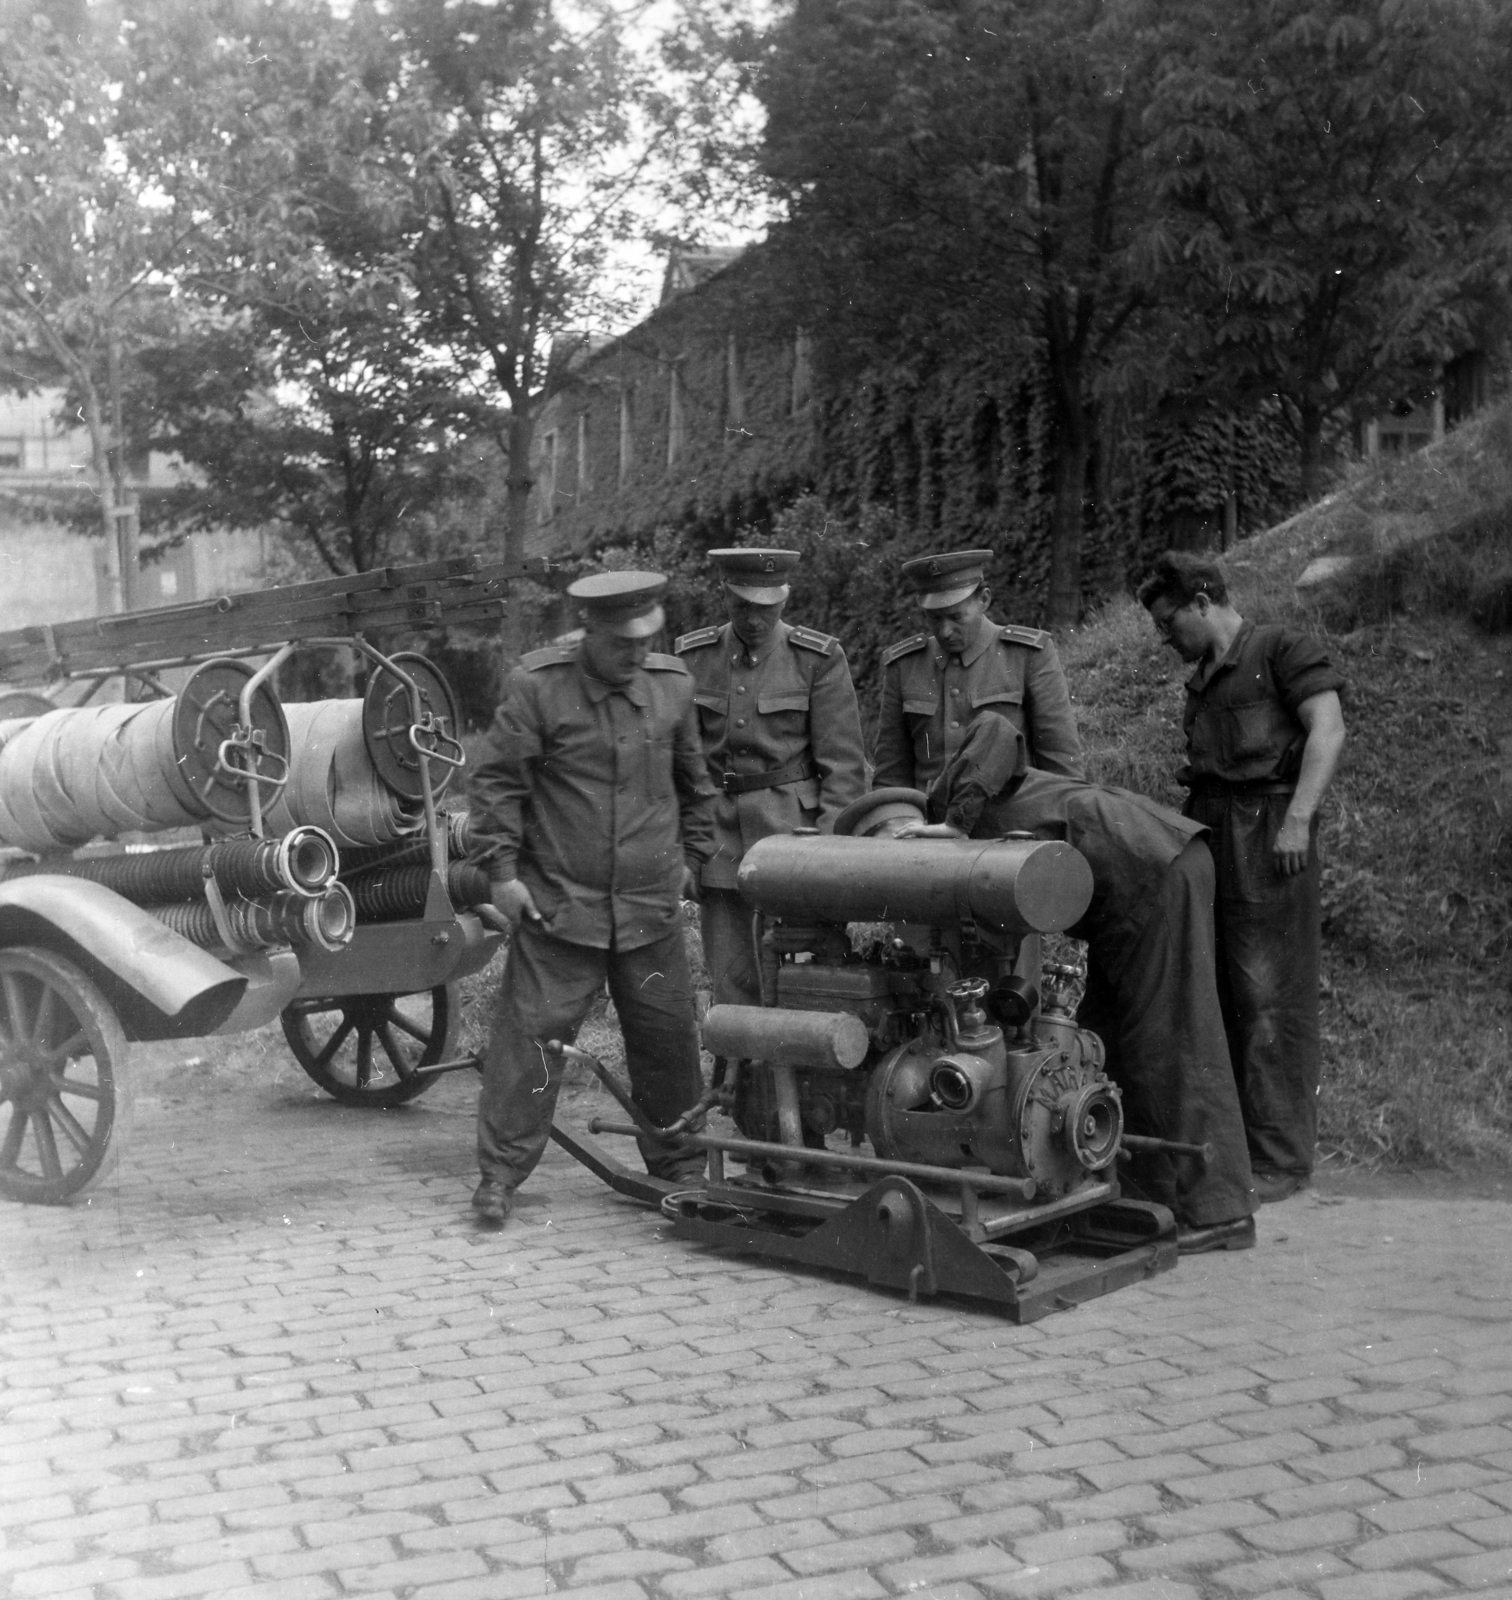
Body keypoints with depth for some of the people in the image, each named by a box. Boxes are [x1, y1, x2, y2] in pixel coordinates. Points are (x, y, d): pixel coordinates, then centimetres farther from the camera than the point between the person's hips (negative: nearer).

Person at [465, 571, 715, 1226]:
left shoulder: (672, 686, 5)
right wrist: (502, 868, -7)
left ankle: (680, 1166, 26)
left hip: (651, 908, 4)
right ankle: (500, 1173, 9)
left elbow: (694, 782, 19)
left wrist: (691, 858, 19)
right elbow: (495, 780, -4)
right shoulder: (538, 686, -7)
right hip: (557, 903, -3)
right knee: (531, 1032, -3)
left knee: (668, 1036, 9)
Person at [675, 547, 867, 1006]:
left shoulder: (818, 659, -5)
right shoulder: (693, 657, 5)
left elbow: (843, 762, -5)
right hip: (720, 838, 3)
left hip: (793, 830, -3)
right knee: (731, 980, 5)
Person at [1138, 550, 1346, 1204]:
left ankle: (1280, 1159, -3)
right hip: (1206, 836, 8)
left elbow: (1327, 728, -11)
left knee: (1271, 1000, -7)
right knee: (1212, 998, 6)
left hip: (1267, 837, -8)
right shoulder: (1202, 681, 23)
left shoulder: (1283, 650, 0)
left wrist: (1298, 818, -20)